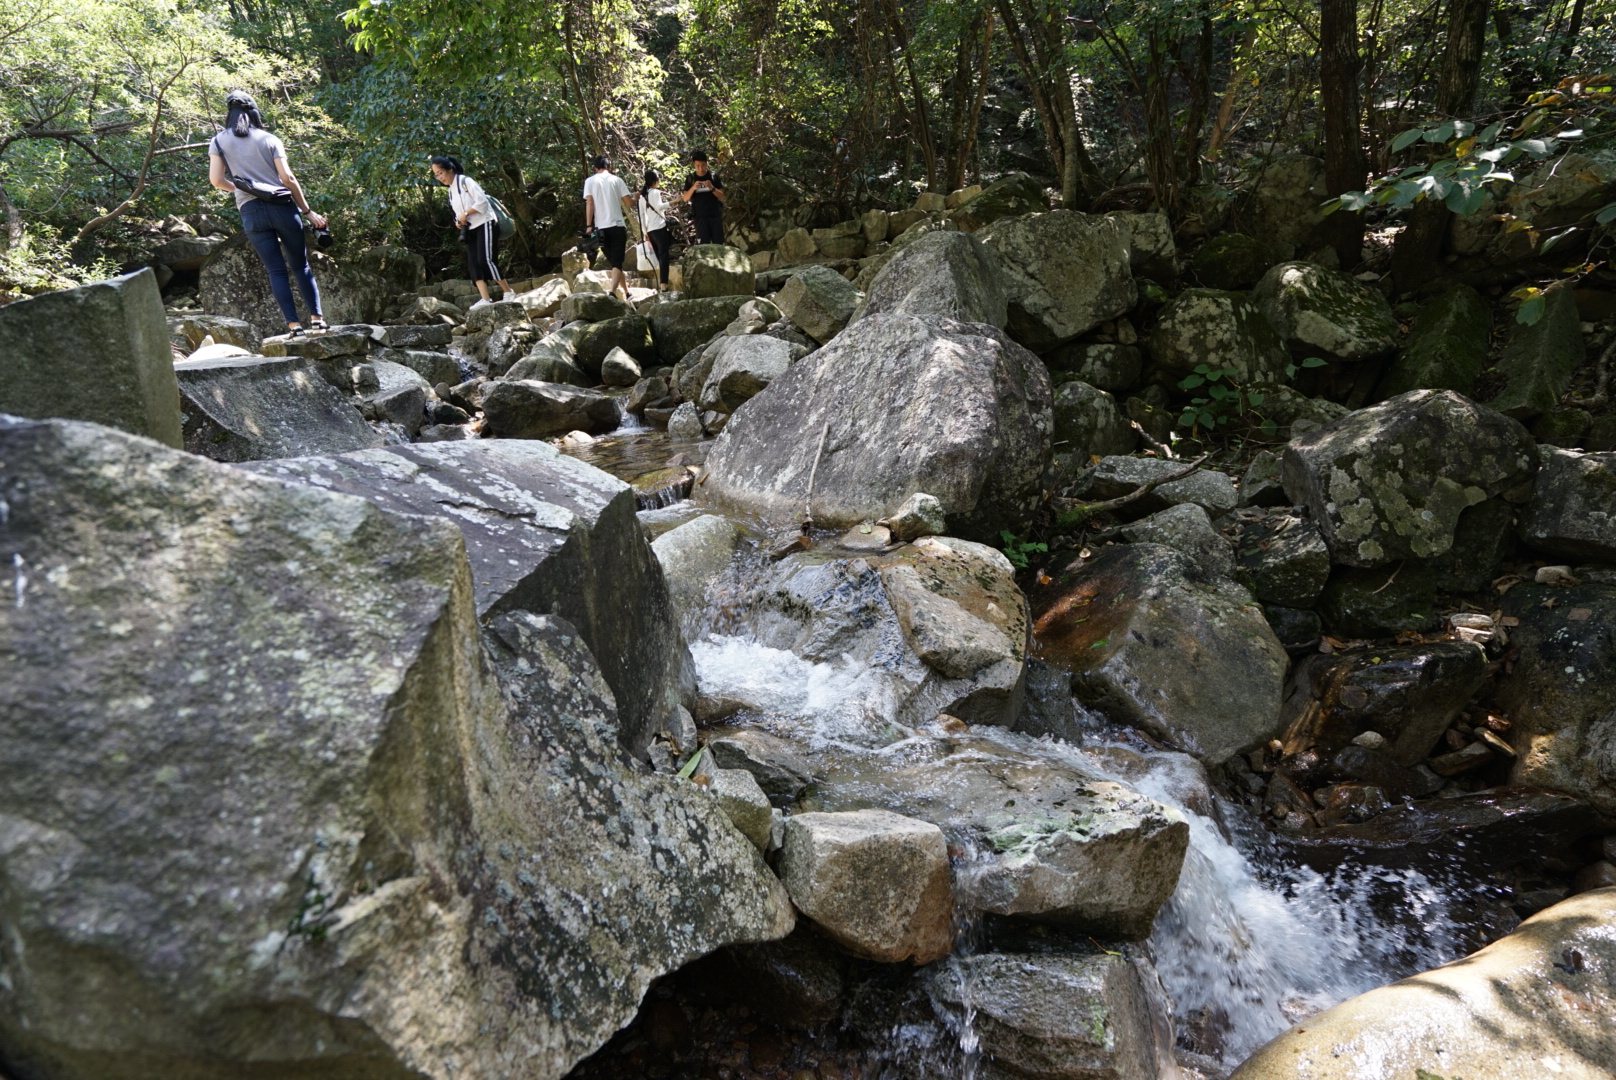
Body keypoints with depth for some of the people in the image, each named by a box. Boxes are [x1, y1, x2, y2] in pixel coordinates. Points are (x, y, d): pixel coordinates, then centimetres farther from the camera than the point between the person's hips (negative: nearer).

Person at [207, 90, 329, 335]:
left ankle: (294, 324, -6)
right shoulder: (269, 139, 6)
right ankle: (317, 318, 2)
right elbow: (288, 178, -2)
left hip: (251, 211, 0)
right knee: (300, 266, 9)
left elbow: (216, 180, 2)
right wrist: (308, 211, 4)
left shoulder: (219, 142, 9)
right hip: (282, 207, 0)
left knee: (276, 271, 2)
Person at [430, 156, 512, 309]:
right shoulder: (451, 191, 16)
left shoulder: (465, 181, -8)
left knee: (486, 260, -18)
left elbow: (482, 202, -17)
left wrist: (465, 214, -14)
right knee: (473, 264, -6)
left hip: (485, 225, -8)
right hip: (471, 229, 8)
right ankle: (486, 299, -15)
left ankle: (508, 292, -7)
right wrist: (459, 221, 1)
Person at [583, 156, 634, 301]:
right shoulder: (617, 180, 7)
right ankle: (611, 292, -29)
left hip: (601, 228, 1)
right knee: (617, 263, -7)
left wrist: (588, 226, -5)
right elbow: (629, 205, 5)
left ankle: (627, 292, 20)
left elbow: (589, 203, -4)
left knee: (613, 263, 15)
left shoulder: (590, 181, 7)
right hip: (618, 226, -1)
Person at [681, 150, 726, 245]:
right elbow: (686, 198, 2)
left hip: (715, 215, 1)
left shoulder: (713, 176, 4)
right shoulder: (690, 178, 5)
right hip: (700, 216, 0)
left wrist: (712, 188, -16)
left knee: (718, 244, 0)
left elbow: (722, 196, 3)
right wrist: (693, 188, -16)